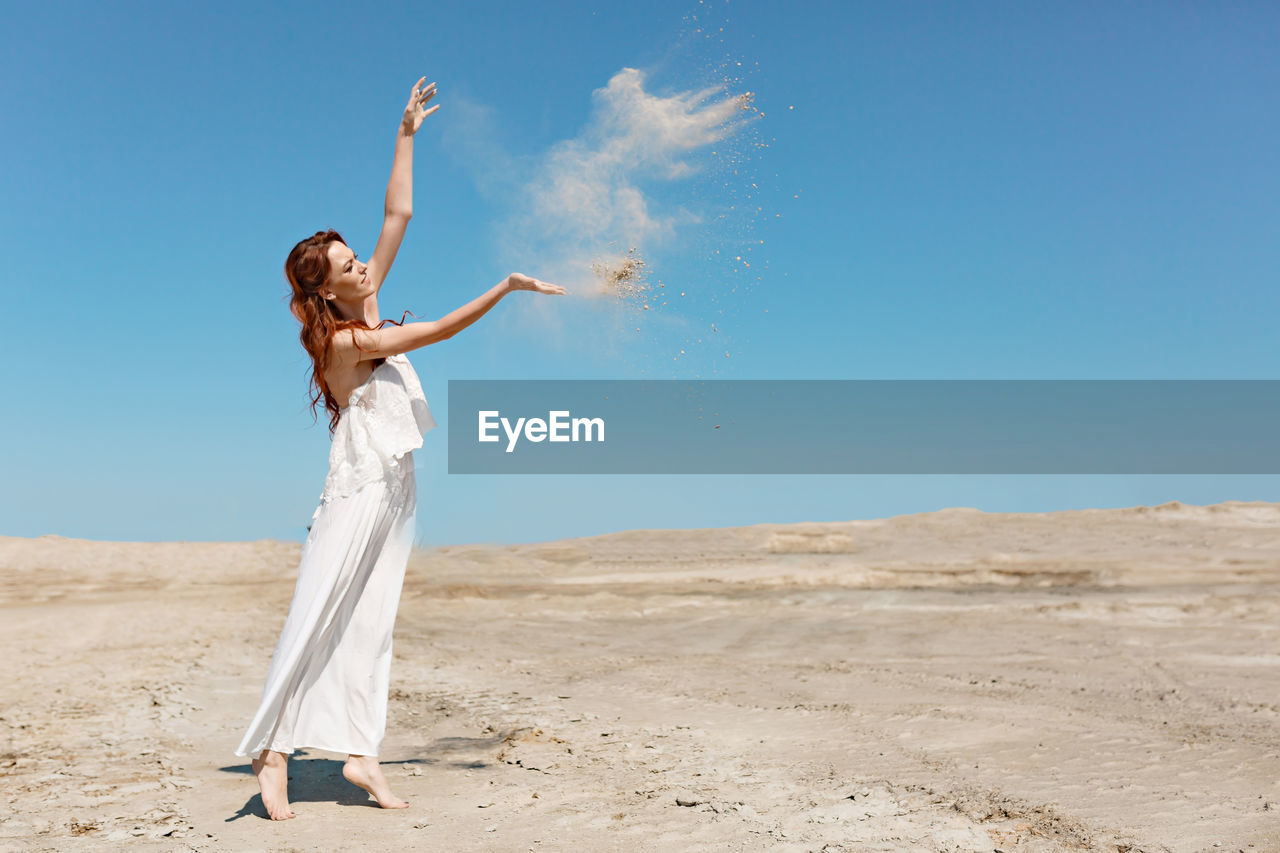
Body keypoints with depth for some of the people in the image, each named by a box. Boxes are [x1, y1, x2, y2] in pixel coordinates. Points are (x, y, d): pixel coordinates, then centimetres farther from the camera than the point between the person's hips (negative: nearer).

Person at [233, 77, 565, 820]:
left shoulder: (366, 309, 8)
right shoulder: (340, 340, -12)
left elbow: (400, 215, 10)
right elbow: (438, 330, -15)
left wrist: (406, 136, 10)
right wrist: (506, 287, -16)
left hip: (398, 487, 8)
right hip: (360, 488, -8)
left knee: (372, 620, 5)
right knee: (318, 617, -4)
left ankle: (360, 752, 8)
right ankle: (273, 750, 4)